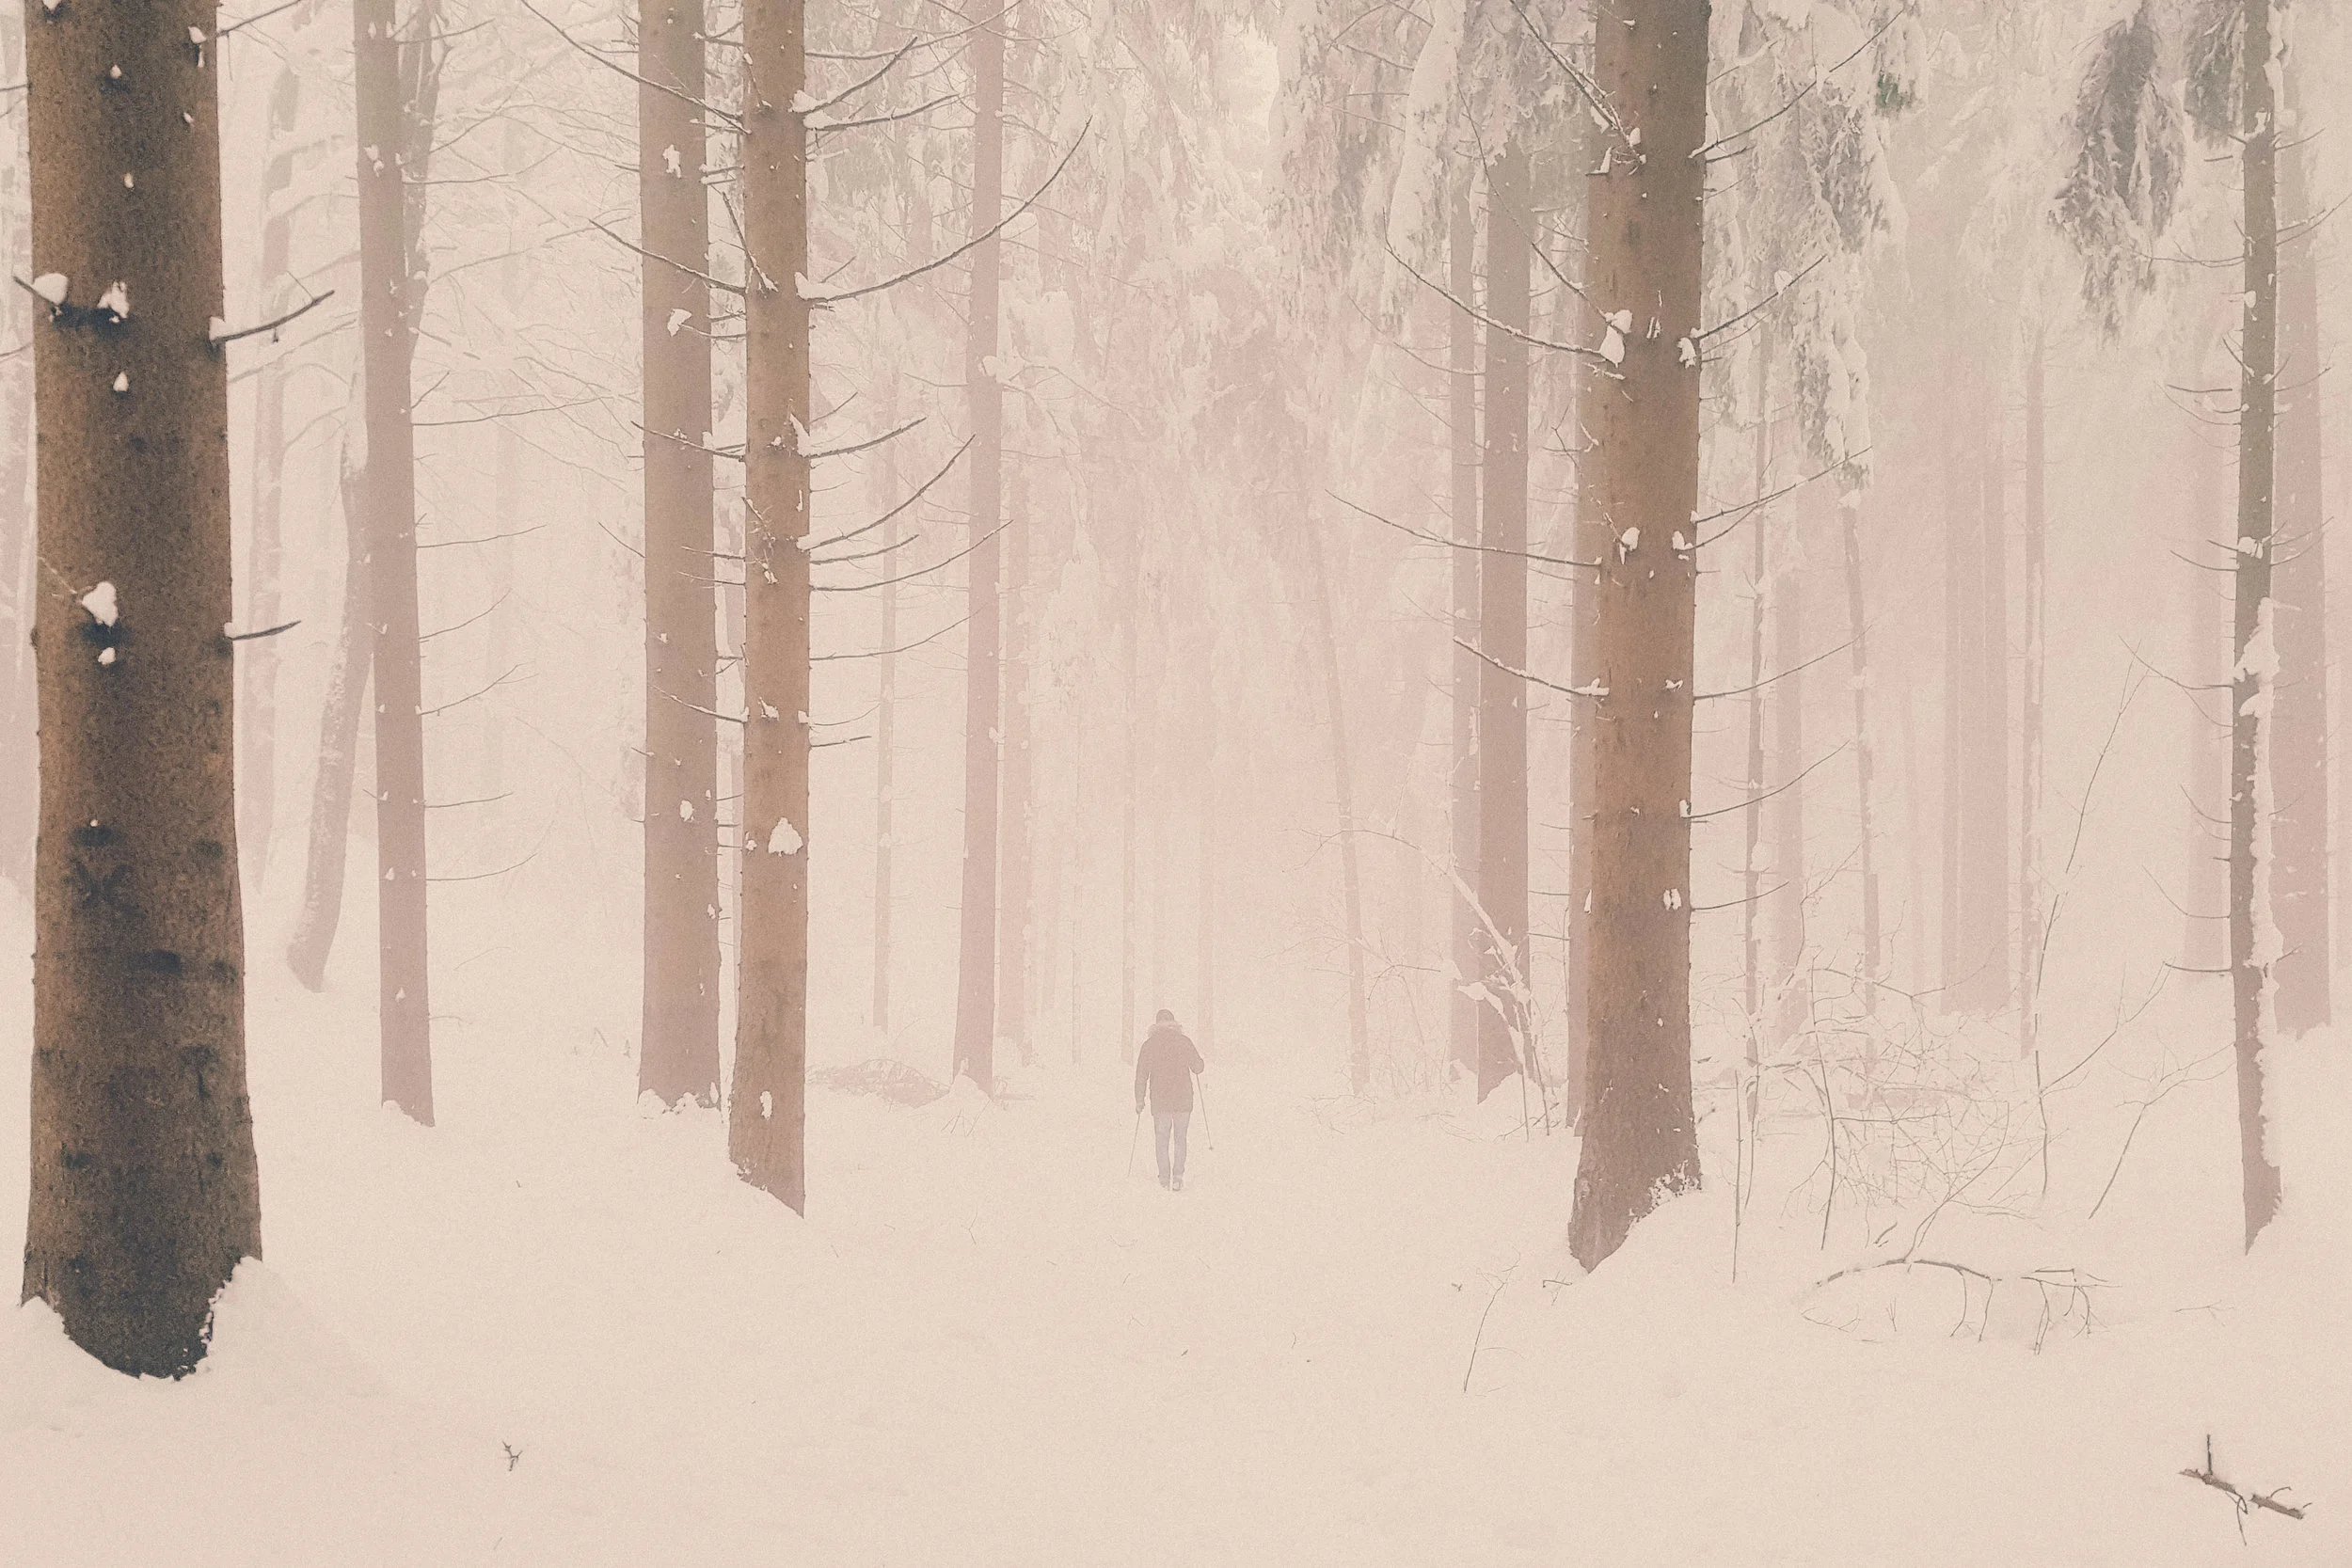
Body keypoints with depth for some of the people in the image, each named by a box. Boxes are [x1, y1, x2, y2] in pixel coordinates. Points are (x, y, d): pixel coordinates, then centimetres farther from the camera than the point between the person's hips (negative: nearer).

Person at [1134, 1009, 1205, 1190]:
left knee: (1161, 1140, 10)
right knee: (1180, 1139, 8)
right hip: (1183, 1100, 0)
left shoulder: (1150, 1044, -2)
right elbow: (1198, 1067, 5)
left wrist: (1139, 1099, 8)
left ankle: (1165, 1179, 7)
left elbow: (1141, 1074, -1)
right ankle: (1178, 1178, -3)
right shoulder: (1184, 1042, -2)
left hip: (1160, 1101, 0)